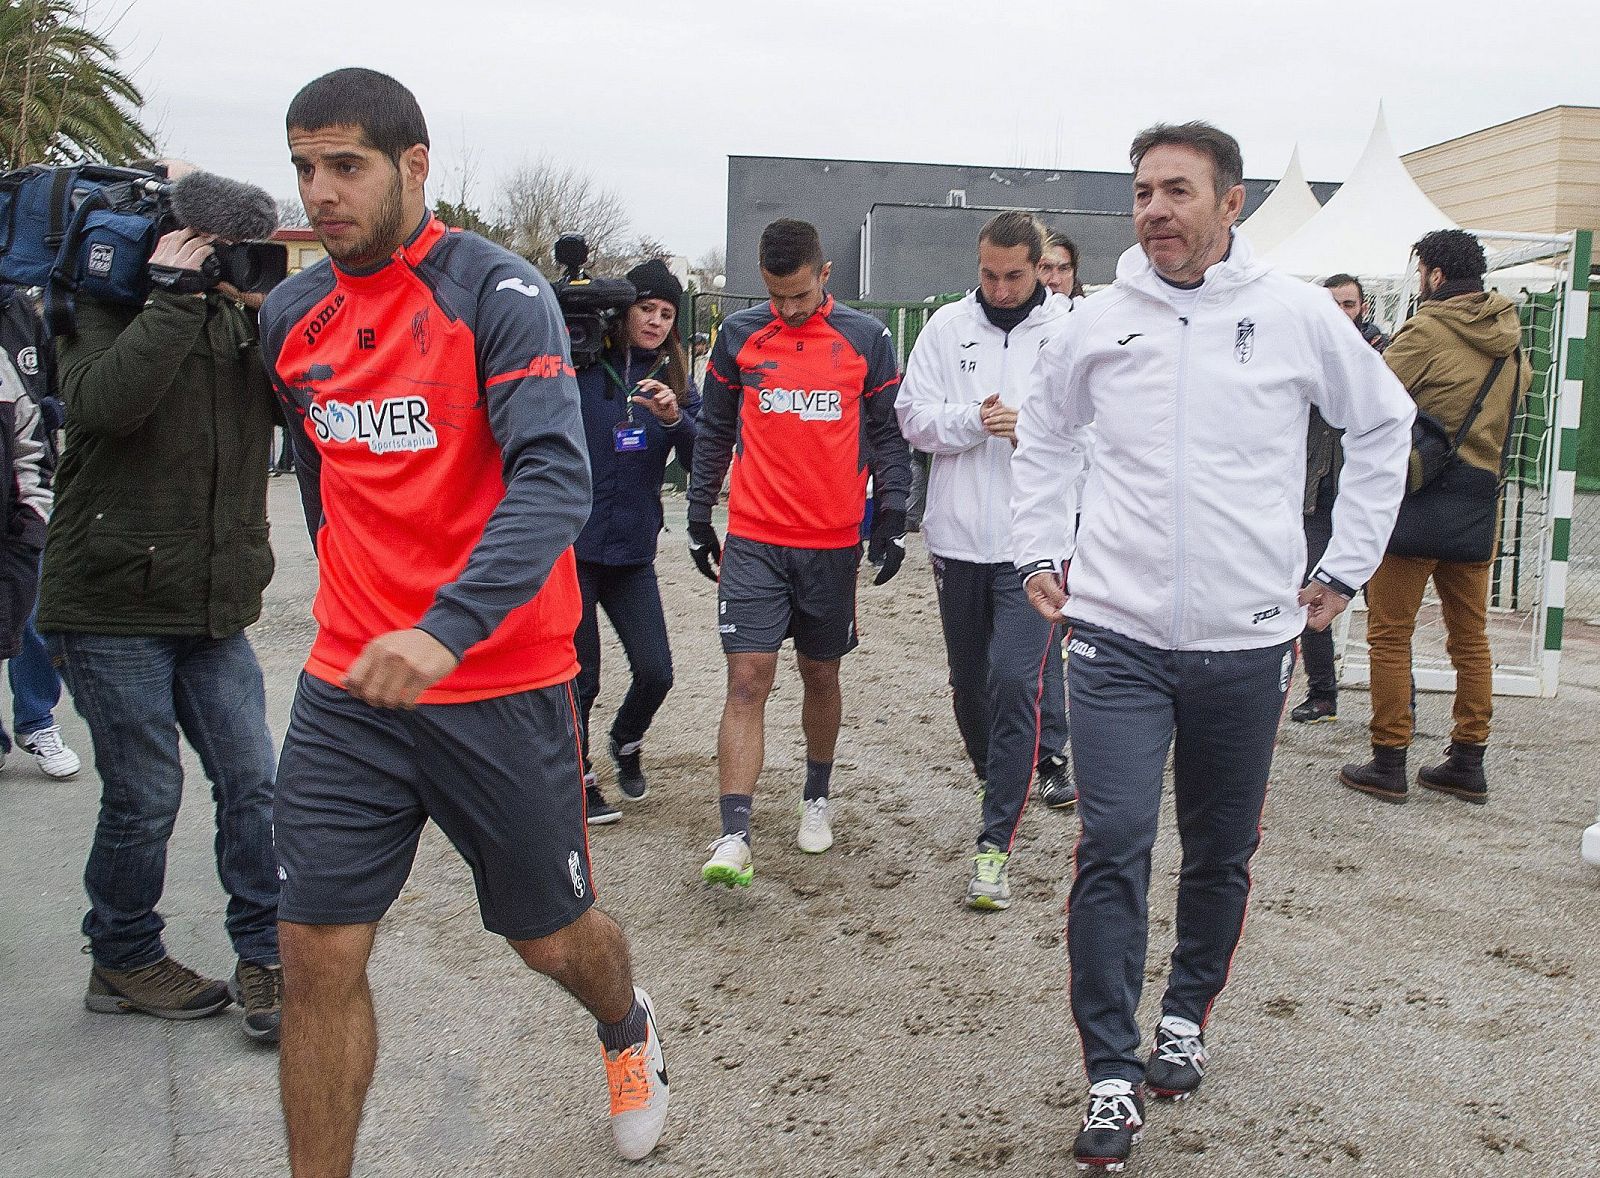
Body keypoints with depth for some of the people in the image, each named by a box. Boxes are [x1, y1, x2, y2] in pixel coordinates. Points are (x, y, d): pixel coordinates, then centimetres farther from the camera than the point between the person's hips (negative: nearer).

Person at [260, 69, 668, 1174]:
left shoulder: (499, 293, -12)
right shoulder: (294, 314, 7)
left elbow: (555, 479, -25)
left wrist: (447, 628, -37)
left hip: (502, 685, -4)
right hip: (346, 687, 4)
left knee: (552, 935, 14)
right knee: (317, 956, 0)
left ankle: (627, 1030, 49)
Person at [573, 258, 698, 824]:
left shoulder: (673, 383, 7)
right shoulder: (578, 367, -5)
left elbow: (702, 461, -2)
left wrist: (674, 418, -20)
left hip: (633, 550, 3)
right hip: (570, 545, -3)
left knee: (655, 672, 0)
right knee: (579, 676, 4)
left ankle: (626, 742, 31)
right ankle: (579, 777, 26)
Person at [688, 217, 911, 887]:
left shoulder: (865, 338, 3)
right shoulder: (739, 335, 4)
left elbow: (888, 432, 8)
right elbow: (714, 431, 12)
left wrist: (892, 515, -1)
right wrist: (699, 518, 13)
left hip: (834, 542, 1)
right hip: (753, 541, -1)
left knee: (821, 675, 13)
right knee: (747, 679, -9)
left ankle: (817, 798, 34)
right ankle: (734, 838, -10)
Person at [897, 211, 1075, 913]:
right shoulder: (948, 327, 6)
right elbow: (915, 417, 1)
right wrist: (975, 421, -16)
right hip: (959, 536, 4)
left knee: (1016, 679, -13)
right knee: (969, 678, 16)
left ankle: (996, 843, -8)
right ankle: (995, 771, 44)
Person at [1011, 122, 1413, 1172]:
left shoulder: (1298, 316, -3)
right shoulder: (1097, 325, 1)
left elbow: (1385, 424, 11)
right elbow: (1045, 436, 19)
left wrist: (1345, 567, 9)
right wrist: (1040, 550, 11)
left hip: (1250, 640, 1)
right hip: (1118, 633, 0)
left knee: (1222, 850, 13)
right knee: (1113, 848, -7)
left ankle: (1187, 1015, 36)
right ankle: (1113, 1075, 3)